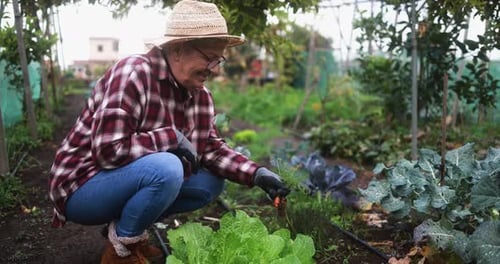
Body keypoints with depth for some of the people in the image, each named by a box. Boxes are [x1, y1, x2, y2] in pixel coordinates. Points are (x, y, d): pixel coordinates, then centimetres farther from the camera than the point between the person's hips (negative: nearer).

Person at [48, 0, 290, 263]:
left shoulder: (200, 94, -2)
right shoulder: (132, 74, -26)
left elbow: (211, 148, 1)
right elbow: (110, 151, -32)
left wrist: (258, 173, -13)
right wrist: (174, 137, -24)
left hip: (131, 181, 8)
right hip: (83, 187, -8)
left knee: (211, 182, -3)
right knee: (165, 168, -33)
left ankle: (127, 228, 5)